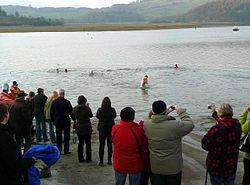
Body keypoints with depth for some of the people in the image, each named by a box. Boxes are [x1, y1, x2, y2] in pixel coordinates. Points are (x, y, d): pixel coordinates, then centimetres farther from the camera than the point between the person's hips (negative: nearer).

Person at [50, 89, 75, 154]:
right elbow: (71, 112, -6)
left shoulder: (54, 102, -2)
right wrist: (74, 120, 4)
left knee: (58, 137, 10)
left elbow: (51, 112, 6)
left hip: (57, 122, 3)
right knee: (66, 136, 6)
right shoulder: (67, 102, -12)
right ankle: (66, 150, 8)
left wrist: (53, 121, 16)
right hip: (66, 122, -3)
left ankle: (59, 151, 11)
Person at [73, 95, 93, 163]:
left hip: (79, 129, 3)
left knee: (80, 143, 13)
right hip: (87, 128, -3)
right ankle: (88, 158, 12)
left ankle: (80, 158, 15)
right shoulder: (87, 108, -17)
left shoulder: (75, 109, -5)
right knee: (88, 143, 9)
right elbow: (91, 115, 0)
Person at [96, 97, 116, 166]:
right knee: (110, 145, 13)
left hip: (102, 130, -1)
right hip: (111, 129, 1)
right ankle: (109, 160, 17)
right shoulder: (112, 110, -12)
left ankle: (101, 161, 8)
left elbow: (97, 116, 5)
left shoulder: (100, 110, -14)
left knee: (101, 145, 7)